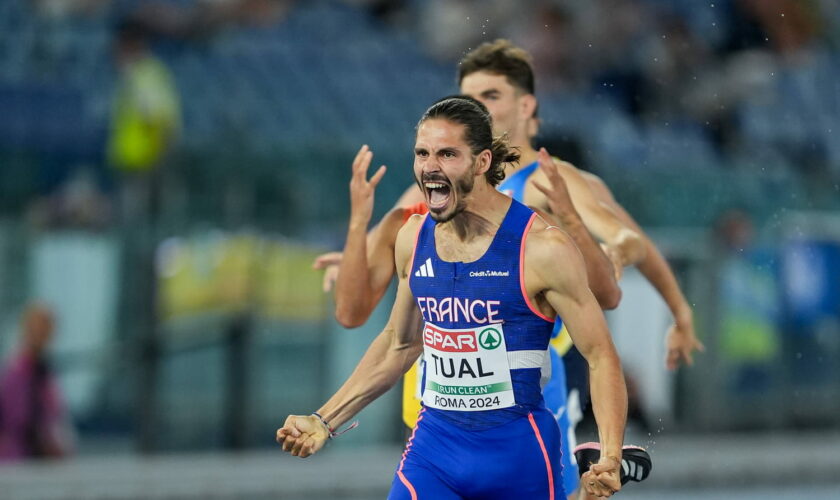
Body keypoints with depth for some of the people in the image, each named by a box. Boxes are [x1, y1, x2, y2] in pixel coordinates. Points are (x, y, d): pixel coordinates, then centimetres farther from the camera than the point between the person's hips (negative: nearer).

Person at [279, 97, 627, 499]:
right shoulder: (413, 239, 3)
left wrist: (610, 459, -24)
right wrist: (324, 421, 17)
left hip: (518, 451, -4)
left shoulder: (542, 248, -12)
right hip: (434, 447, 4)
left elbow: (600, 358, -10)